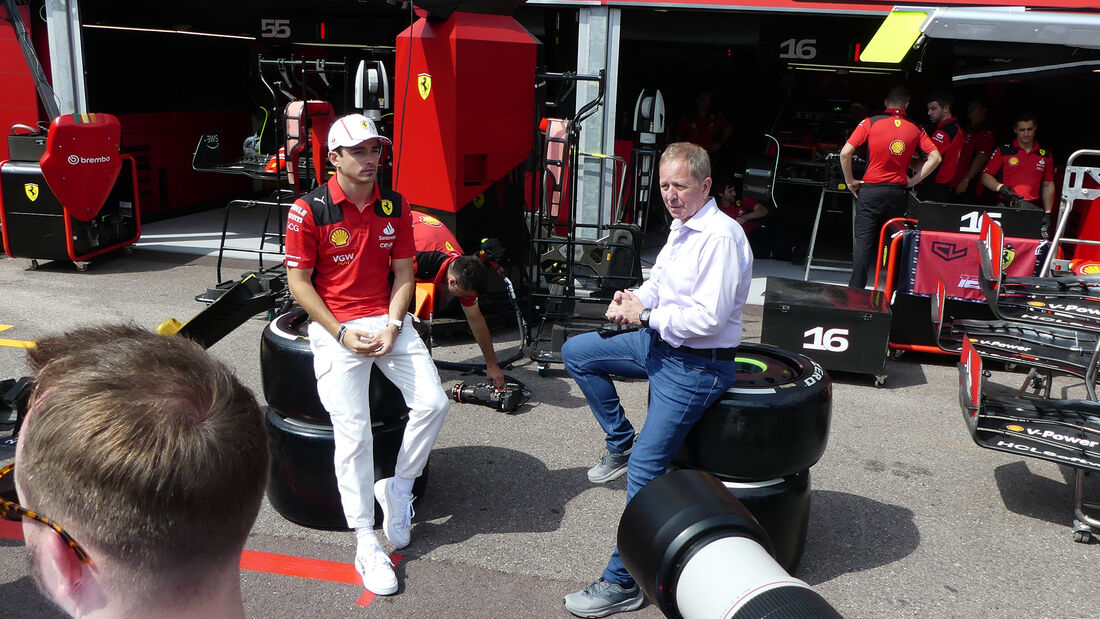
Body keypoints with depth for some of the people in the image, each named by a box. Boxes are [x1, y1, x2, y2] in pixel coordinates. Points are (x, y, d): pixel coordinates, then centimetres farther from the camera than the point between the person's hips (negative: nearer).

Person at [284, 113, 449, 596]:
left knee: (432, 403, -12)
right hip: (334, 325, -4)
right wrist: (341, 333, -13)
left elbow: (403, 274, 8)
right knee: (353, 431, -13)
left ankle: (398, 488, 13)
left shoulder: (395, 206, 6)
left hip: (387, 318, 4)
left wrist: (392, 326, -7)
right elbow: (299, 282, -5)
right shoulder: (309, 210, -6)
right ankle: (366, 543, -2)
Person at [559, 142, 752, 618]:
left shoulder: (720, 237, -22)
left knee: (644, 470, -9)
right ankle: (620, 444, 22)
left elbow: (708, 318, -27)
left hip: (695, 368, -10)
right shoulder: (682, 227, 8)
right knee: (576, 352, 14)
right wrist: (634, 298, -3)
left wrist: (645, 316, -17)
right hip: (660, 344, 10)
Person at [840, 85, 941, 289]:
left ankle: (855, 289, -3)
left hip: (871, 190, -2)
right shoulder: (915, 129, 5)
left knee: (863, 241, 0)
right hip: (899, 192, 2)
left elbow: (845, 153, -7)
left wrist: (850, 180, 4)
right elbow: (935, 157, 3)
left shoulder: (871, 123, -2)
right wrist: (913, 180, 9)